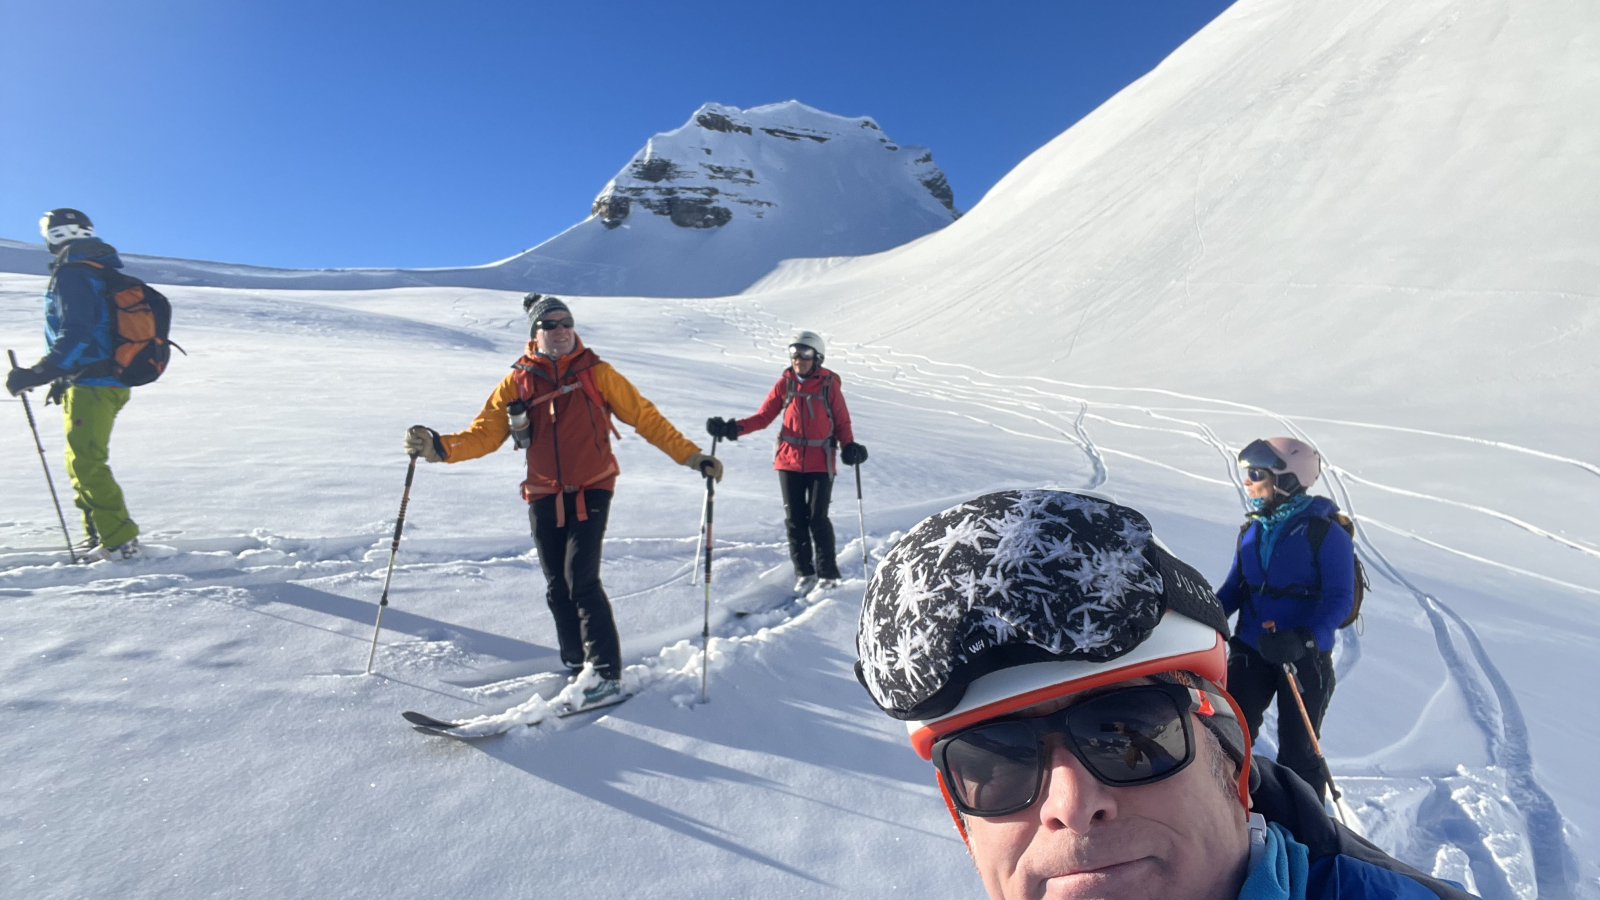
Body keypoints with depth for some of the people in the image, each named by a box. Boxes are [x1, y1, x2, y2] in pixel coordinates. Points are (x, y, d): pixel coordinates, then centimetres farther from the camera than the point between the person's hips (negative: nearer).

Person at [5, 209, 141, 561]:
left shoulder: (72, 276, -13)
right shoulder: (101, 273, 16)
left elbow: (76, 337, -23)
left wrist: (36, 374, -24)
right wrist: (64, 379, 25)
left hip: (91, 386, -10)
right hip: (109, 380, 10)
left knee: (86, 463, -8)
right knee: (83, 462, 16)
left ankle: (118, 540, -7)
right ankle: (99, 535, 21)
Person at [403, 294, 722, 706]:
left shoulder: (596, 373, -2)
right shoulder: (518, 382, 3)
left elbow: (644, 416, -2)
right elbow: (484, 433, 1)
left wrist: (690, 455, -6)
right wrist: (439, 446, -17)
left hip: (591, 491, -3)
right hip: (544, 498, 3)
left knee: (581, 580, -12)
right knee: (557, 587, 9)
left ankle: (607, 672, 0)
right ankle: (576, 663, 26)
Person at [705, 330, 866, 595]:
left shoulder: (829, 385, -3)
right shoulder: (784, 384, 2)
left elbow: (842, 422, 1)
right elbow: (763, 417, 1)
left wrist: (849, 447, -16)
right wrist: (734, 428, -12)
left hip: (821, 462, -2)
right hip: (789, 460, 3)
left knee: (817, 518, -3)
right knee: (795, 518, 5)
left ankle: (828, 574, 14)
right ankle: (804, 573, 19)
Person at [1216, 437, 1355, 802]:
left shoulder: (1325, 532, -12)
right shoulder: (1252, 530, 5)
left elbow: (1340, 598, -16)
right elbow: (1235, 587, 9)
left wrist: (1304, 639, -31)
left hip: (1304, 657, -4)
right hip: (1250, 650, 5)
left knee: (1298, 751, 8)